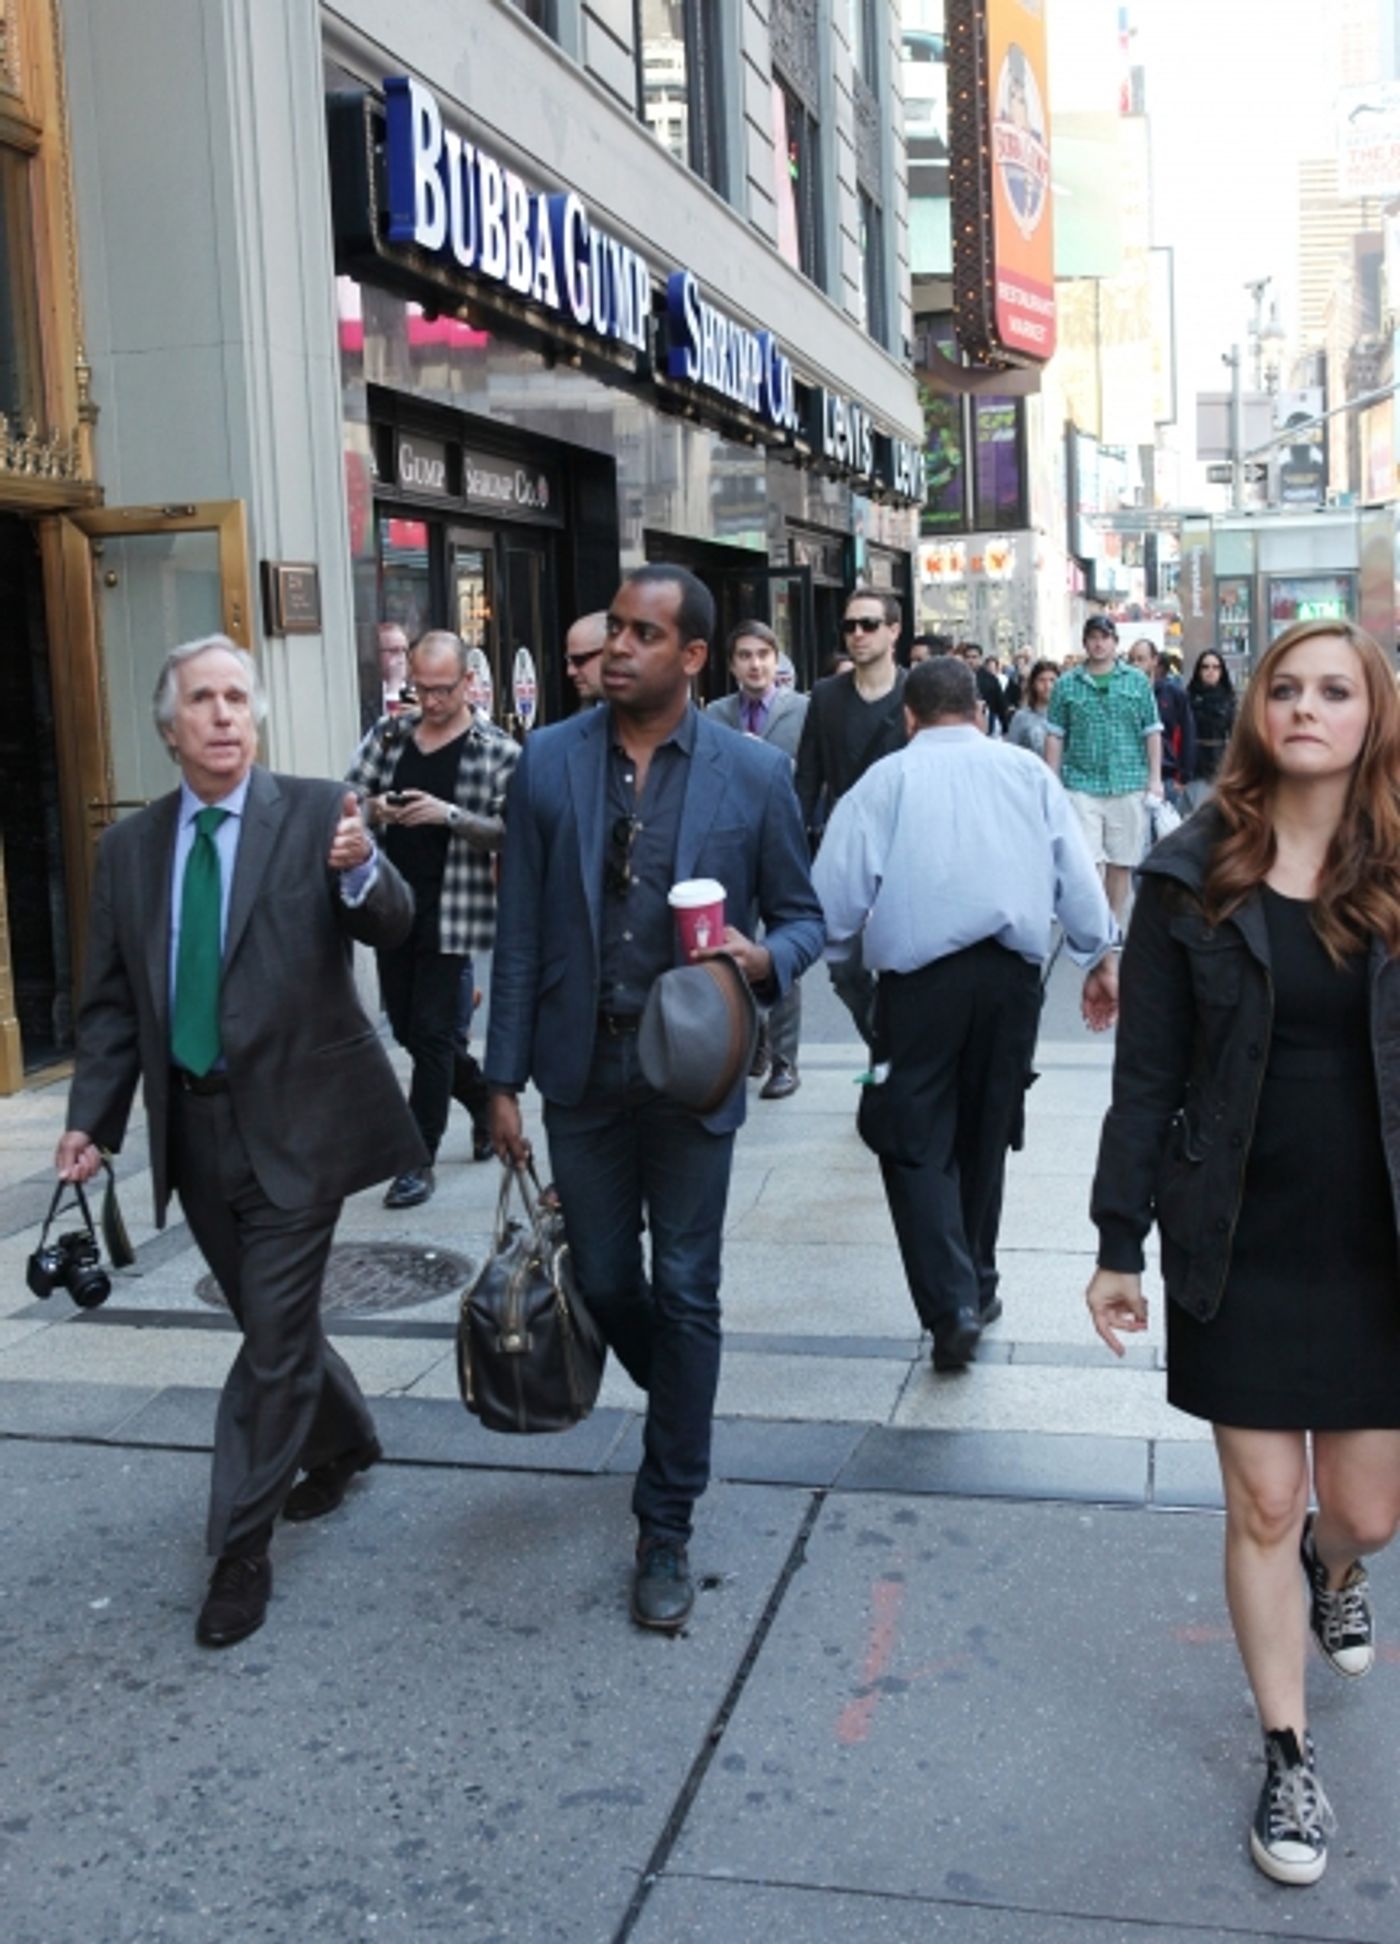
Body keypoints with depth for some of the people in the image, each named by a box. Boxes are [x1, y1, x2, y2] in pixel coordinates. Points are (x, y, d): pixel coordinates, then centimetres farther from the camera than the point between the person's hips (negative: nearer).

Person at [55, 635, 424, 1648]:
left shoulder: (315, 812, -6)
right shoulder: (130, 845, 6)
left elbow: (393, 924, -20)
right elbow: (111, 999, 8)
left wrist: (361, 869, -41)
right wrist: (91, 1119, 0)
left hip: (294, 1120, -4)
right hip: (195, 1130, 5)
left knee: (275, 1336, -1)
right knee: (272, 1323, 19)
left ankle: (242, 1551, 14)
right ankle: (345, 1438, 46)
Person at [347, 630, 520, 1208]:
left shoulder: (497, 750, -5)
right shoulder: (388, 733, 8)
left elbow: (510, 832, -10)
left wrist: (450, 815, -24)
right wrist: (372, 809, -12)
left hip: (451, 911, -5)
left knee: (431, 1032, -2)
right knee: (406, 1026, 14)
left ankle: (420, 1160, 8)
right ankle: (485, 1102, 38)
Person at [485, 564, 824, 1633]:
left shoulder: (755, 772, -5)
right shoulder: (550, 761, -1)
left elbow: (802, 914, 4)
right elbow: (520, 932, 2)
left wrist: (766, 959, -19)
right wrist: (505, 1079, 1)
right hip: (583, 1071, 2)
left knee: (686, 1296, 4)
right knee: (603, 1281, 13)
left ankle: (668, 1524, 18)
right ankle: (681, 1409, 45)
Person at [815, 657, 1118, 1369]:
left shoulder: (887, 778, 5)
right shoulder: (1026, 770, 13)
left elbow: (838, 889, 0)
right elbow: (1076, 871, 9)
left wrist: (828, 947, 16)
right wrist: (1101, 954, 15)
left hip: (920, 974, -3)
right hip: (1012, 971, 4)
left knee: (917, 1141, 0)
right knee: (985, 1135, 17)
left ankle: (951, 1306, -12)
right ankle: (976, 1289, 27)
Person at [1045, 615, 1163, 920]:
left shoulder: (1137, 681, 8)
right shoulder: (1066, 685, 5)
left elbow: (1152, 732, 8)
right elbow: (1054, 737, 6)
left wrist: (1155, 778, 2)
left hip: (1129, 784, 2)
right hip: (1082, 784, -2)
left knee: (1122, 862, 7)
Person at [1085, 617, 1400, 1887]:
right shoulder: (1194, 877, -4)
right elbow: (1145, 1071, -2)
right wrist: (1119, 1246, -3)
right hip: (1238, 1245, -1)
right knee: (1262, 1507, 6)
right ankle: (1289, 1759, 27)